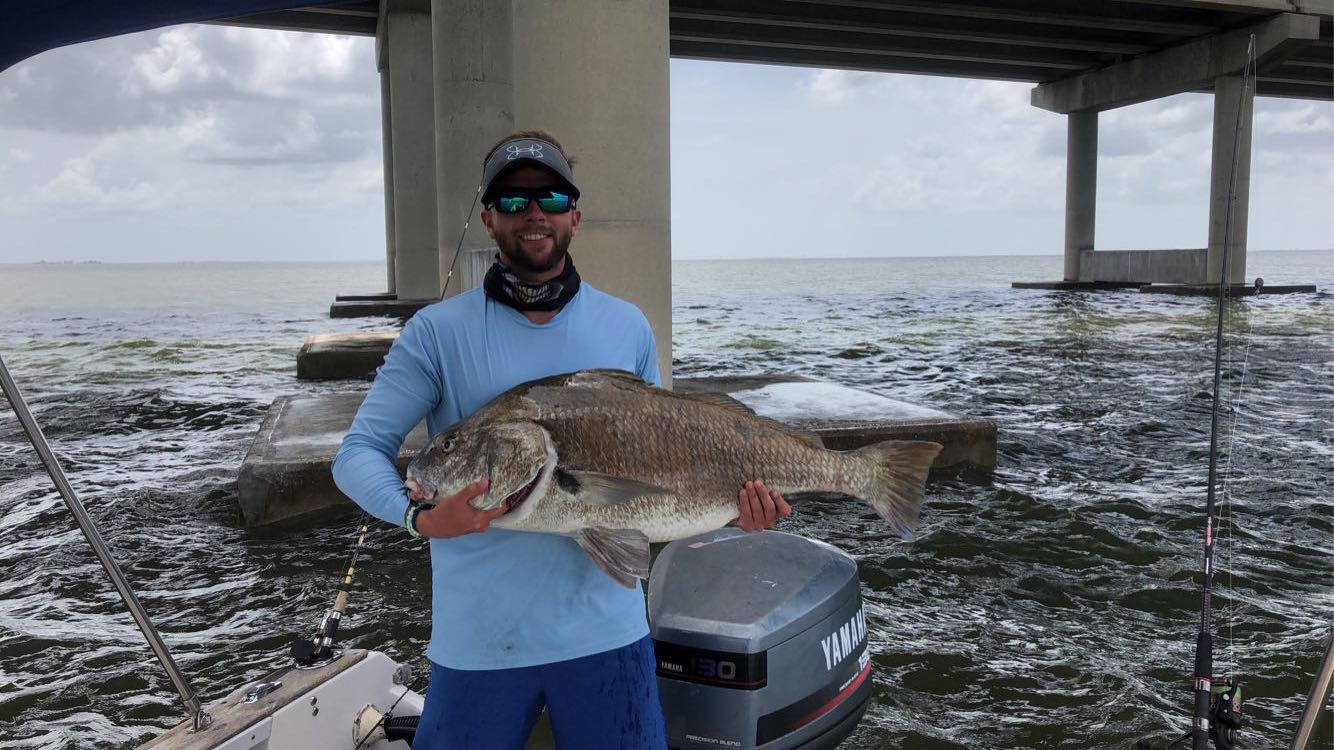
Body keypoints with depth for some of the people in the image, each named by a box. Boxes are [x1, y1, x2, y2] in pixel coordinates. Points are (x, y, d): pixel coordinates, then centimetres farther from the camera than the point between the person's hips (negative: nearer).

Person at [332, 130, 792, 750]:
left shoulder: (628, 327, 6)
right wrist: (420, 516, -24)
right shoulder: (437, 332, -4)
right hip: (477, 636, -2)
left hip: (605, 627, 2)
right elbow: (358, 453, -5)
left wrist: (730, 504, -5)